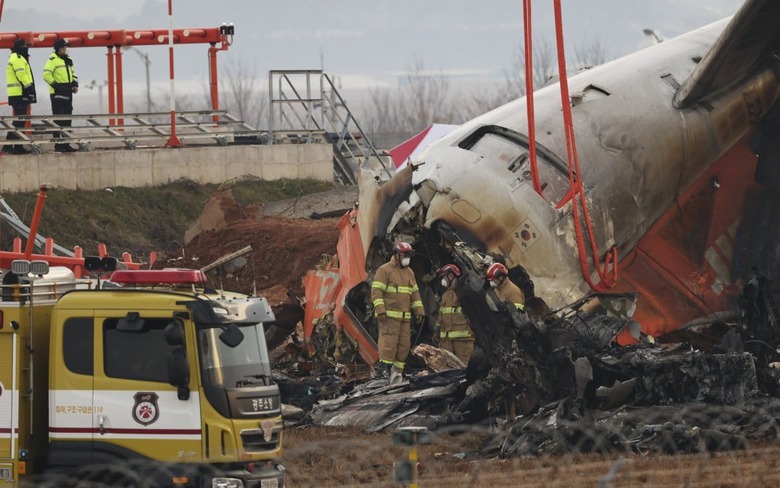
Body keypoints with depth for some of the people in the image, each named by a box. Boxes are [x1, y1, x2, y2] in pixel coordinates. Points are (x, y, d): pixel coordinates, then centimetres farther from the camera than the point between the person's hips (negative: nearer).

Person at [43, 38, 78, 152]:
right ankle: (58, 145, -7)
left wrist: (75, 85, 9)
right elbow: (46, 75, -17)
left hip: (67, 93, 8)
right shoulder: (52, 60, -9)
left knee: (67, 120, 10)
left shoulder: (68, 60, 16)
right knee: (58, 120, -8)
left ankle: (66, 144, 16)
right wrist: (56, 86, -22)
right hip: (57, 93, -8)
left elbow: (73, 73, 26)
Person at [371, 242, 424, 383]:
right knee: (389, 341, -14)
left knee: (404, 343, 2)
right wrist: (380, 309, -18)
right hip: (390, 315, -7)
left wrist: (418, 309, 14)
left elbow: (415, 293, 24)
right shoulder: (385, 270, -3)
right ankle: (383, 368, -14)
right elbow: (376, 291, -9)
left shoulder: (409, 272, 19)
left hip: (405, 316, 7)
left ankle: (397, 371, 6)